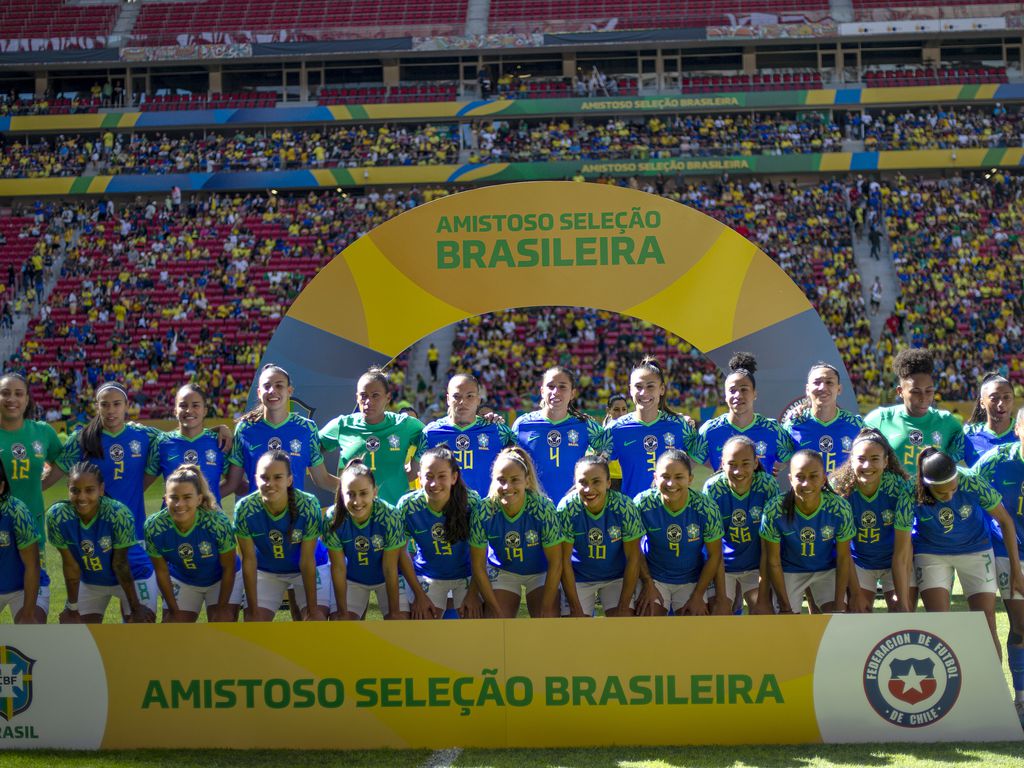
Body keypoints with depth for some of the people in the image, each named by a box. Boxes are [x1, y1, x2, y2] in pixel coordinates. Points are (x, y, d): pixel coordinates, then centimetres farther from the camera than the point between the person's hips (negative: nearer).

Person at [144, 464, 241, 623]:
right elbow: (161, 571, -13)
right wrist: (174, 610, -7)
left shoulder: (218, 522, -34)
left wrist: (222, 608, -13)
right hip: (182, 582, 2)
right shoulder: (154, 526, -28)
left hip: (221, 579, -2)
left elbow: (228, 569, -19)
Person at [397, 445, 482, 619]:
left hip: (467, 575, 0)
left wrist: (473, 593, -13)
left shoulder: (471, 502, -23)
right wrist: (418, 594, -9)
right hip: (427, 576, 1)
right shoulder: (407, 505, -21)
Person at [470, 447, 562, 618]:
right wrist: (495, 608, -13)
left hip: (540, 572, -1)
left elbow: (555, 563, -20)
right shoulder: (483, 512, -26)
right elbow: (478, 565, -14)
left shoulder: (544, 509, -29)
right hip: (501, 571, 1)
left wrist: (546, 609, -18)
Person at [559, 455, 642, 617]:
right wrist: (576, 608, -15)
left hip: (617, 577, 0)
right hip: (578, 578, 0)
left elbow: (633, 558, -13)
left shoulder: (625, 507, -21)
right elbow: (564, 560, -15)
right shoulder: (567, 508, -22)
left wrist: (624, 607, -14)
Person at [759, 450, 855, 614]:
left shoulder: (840, 508, -24)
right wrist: (785, 606, -15)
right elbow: (773, 561, -17)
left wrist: (839, 604, -13)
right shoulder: (774, 510, -28)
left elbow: (843, 557, -11)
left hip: (827, 570, 1)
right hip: (789, 571, -1)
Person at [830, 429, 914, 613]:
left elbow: (902, 553, -22)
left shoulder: (900, 488, -25)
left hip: (898, 564, 0)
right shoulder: (839, 487, -23)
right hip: (858, 563, 1)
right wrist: (856, 594, -17)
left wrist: (903, 602, -22)